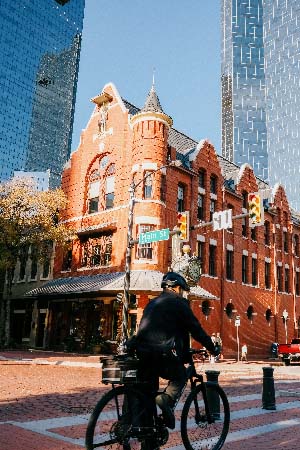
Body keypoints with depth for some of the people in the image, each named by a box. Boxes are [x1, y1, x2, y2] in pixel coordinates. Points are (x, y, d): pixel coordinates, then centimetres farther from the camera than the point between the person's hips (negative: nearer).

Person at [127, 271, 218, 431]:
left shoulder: (152, 303, 23)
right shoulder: (179, 303, 3)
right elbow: (196, 329, 4)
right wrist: (212, 347, 15)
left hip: (142, 353, 6)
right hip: (163, 354, -6)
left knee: (148, 389, 20)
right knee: (180, 377, 18)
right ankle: (166, 399, -7)